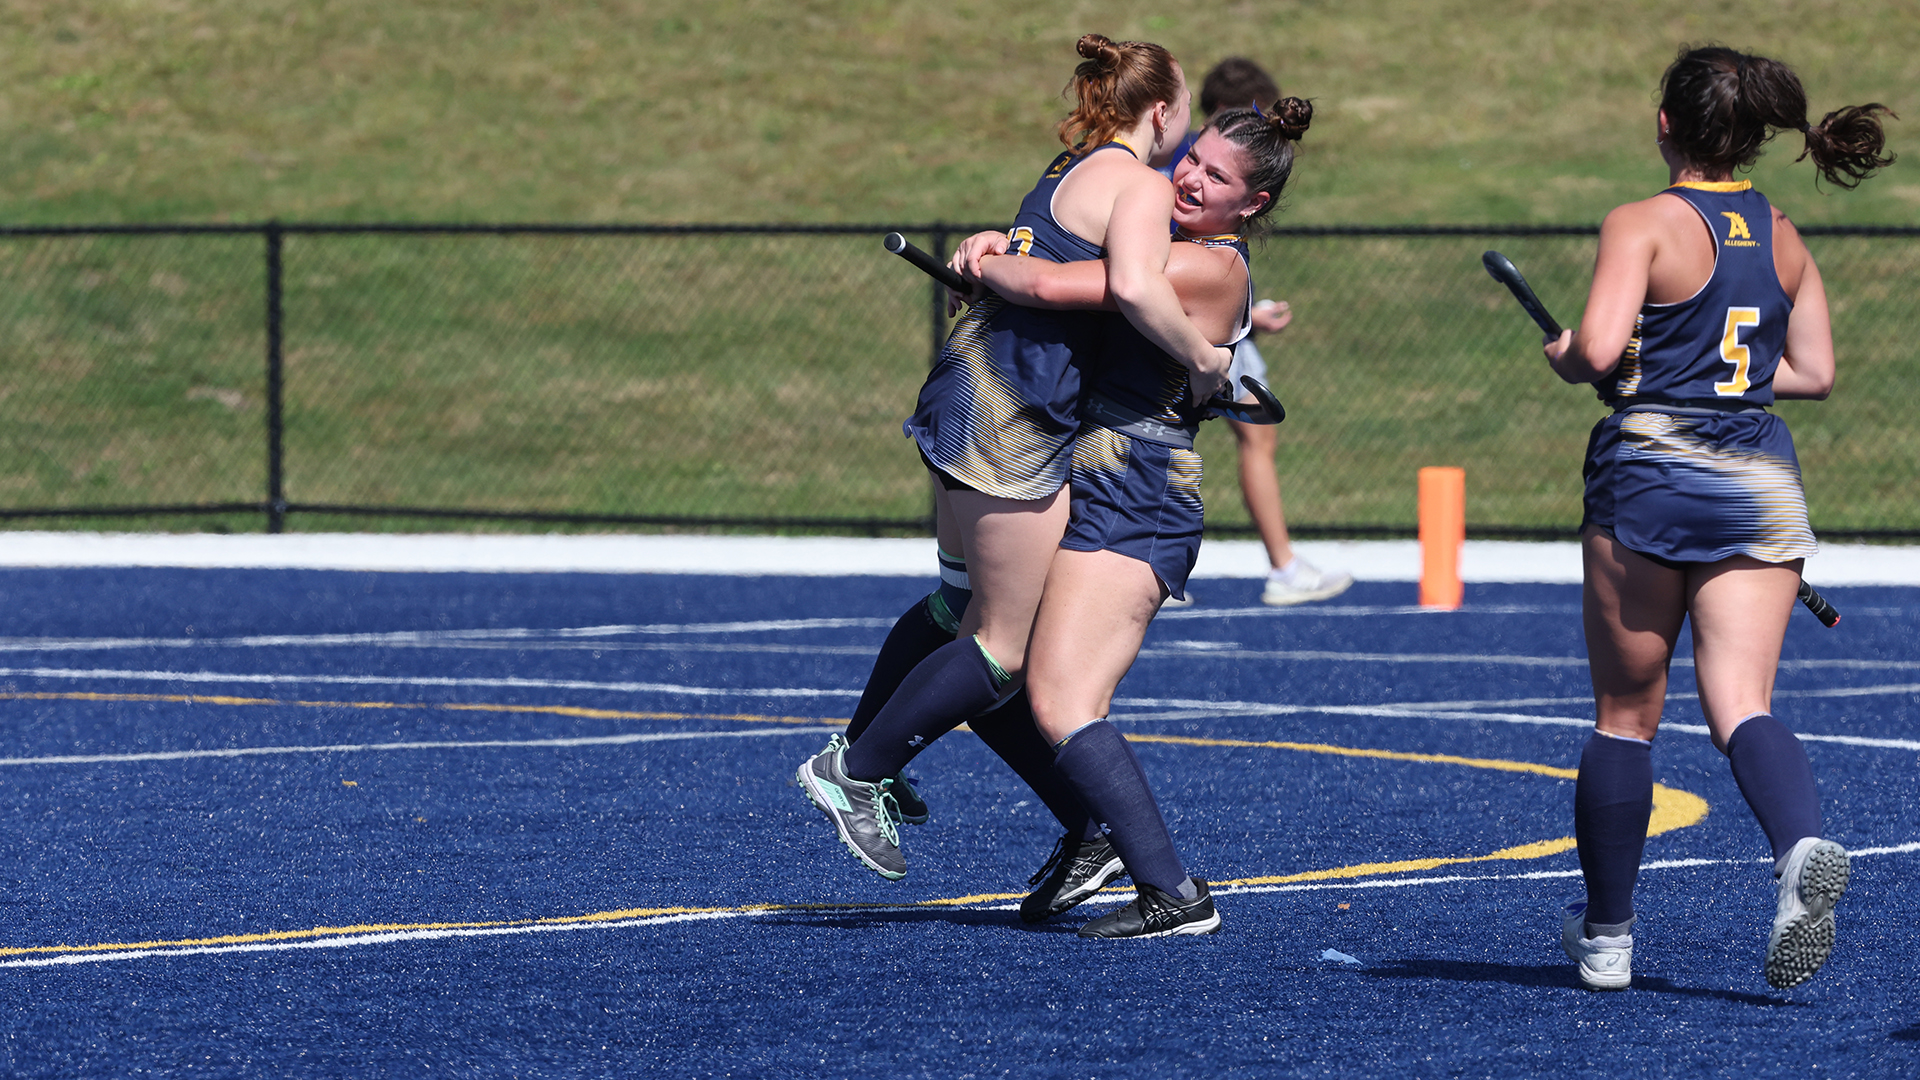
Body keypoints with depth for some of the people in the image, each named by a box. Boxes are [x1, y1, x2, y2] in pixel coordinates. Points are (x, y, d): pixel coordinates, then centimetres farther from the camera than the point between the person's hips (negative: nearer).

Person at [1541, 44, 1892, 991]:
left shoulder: (1644, 224, -7)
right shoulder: (1782, 237, 11)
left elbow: (1599, 349, -20)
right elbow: (1815, 371, 16)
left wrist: (1571, 360, 2)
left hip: (1651, 476, -4)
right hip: (1763, 484, 4)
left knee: (1625, 715, 9)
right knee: (1741, 702, -5)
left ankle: (1606, 936, 18)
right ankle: (1801, 848, -36)